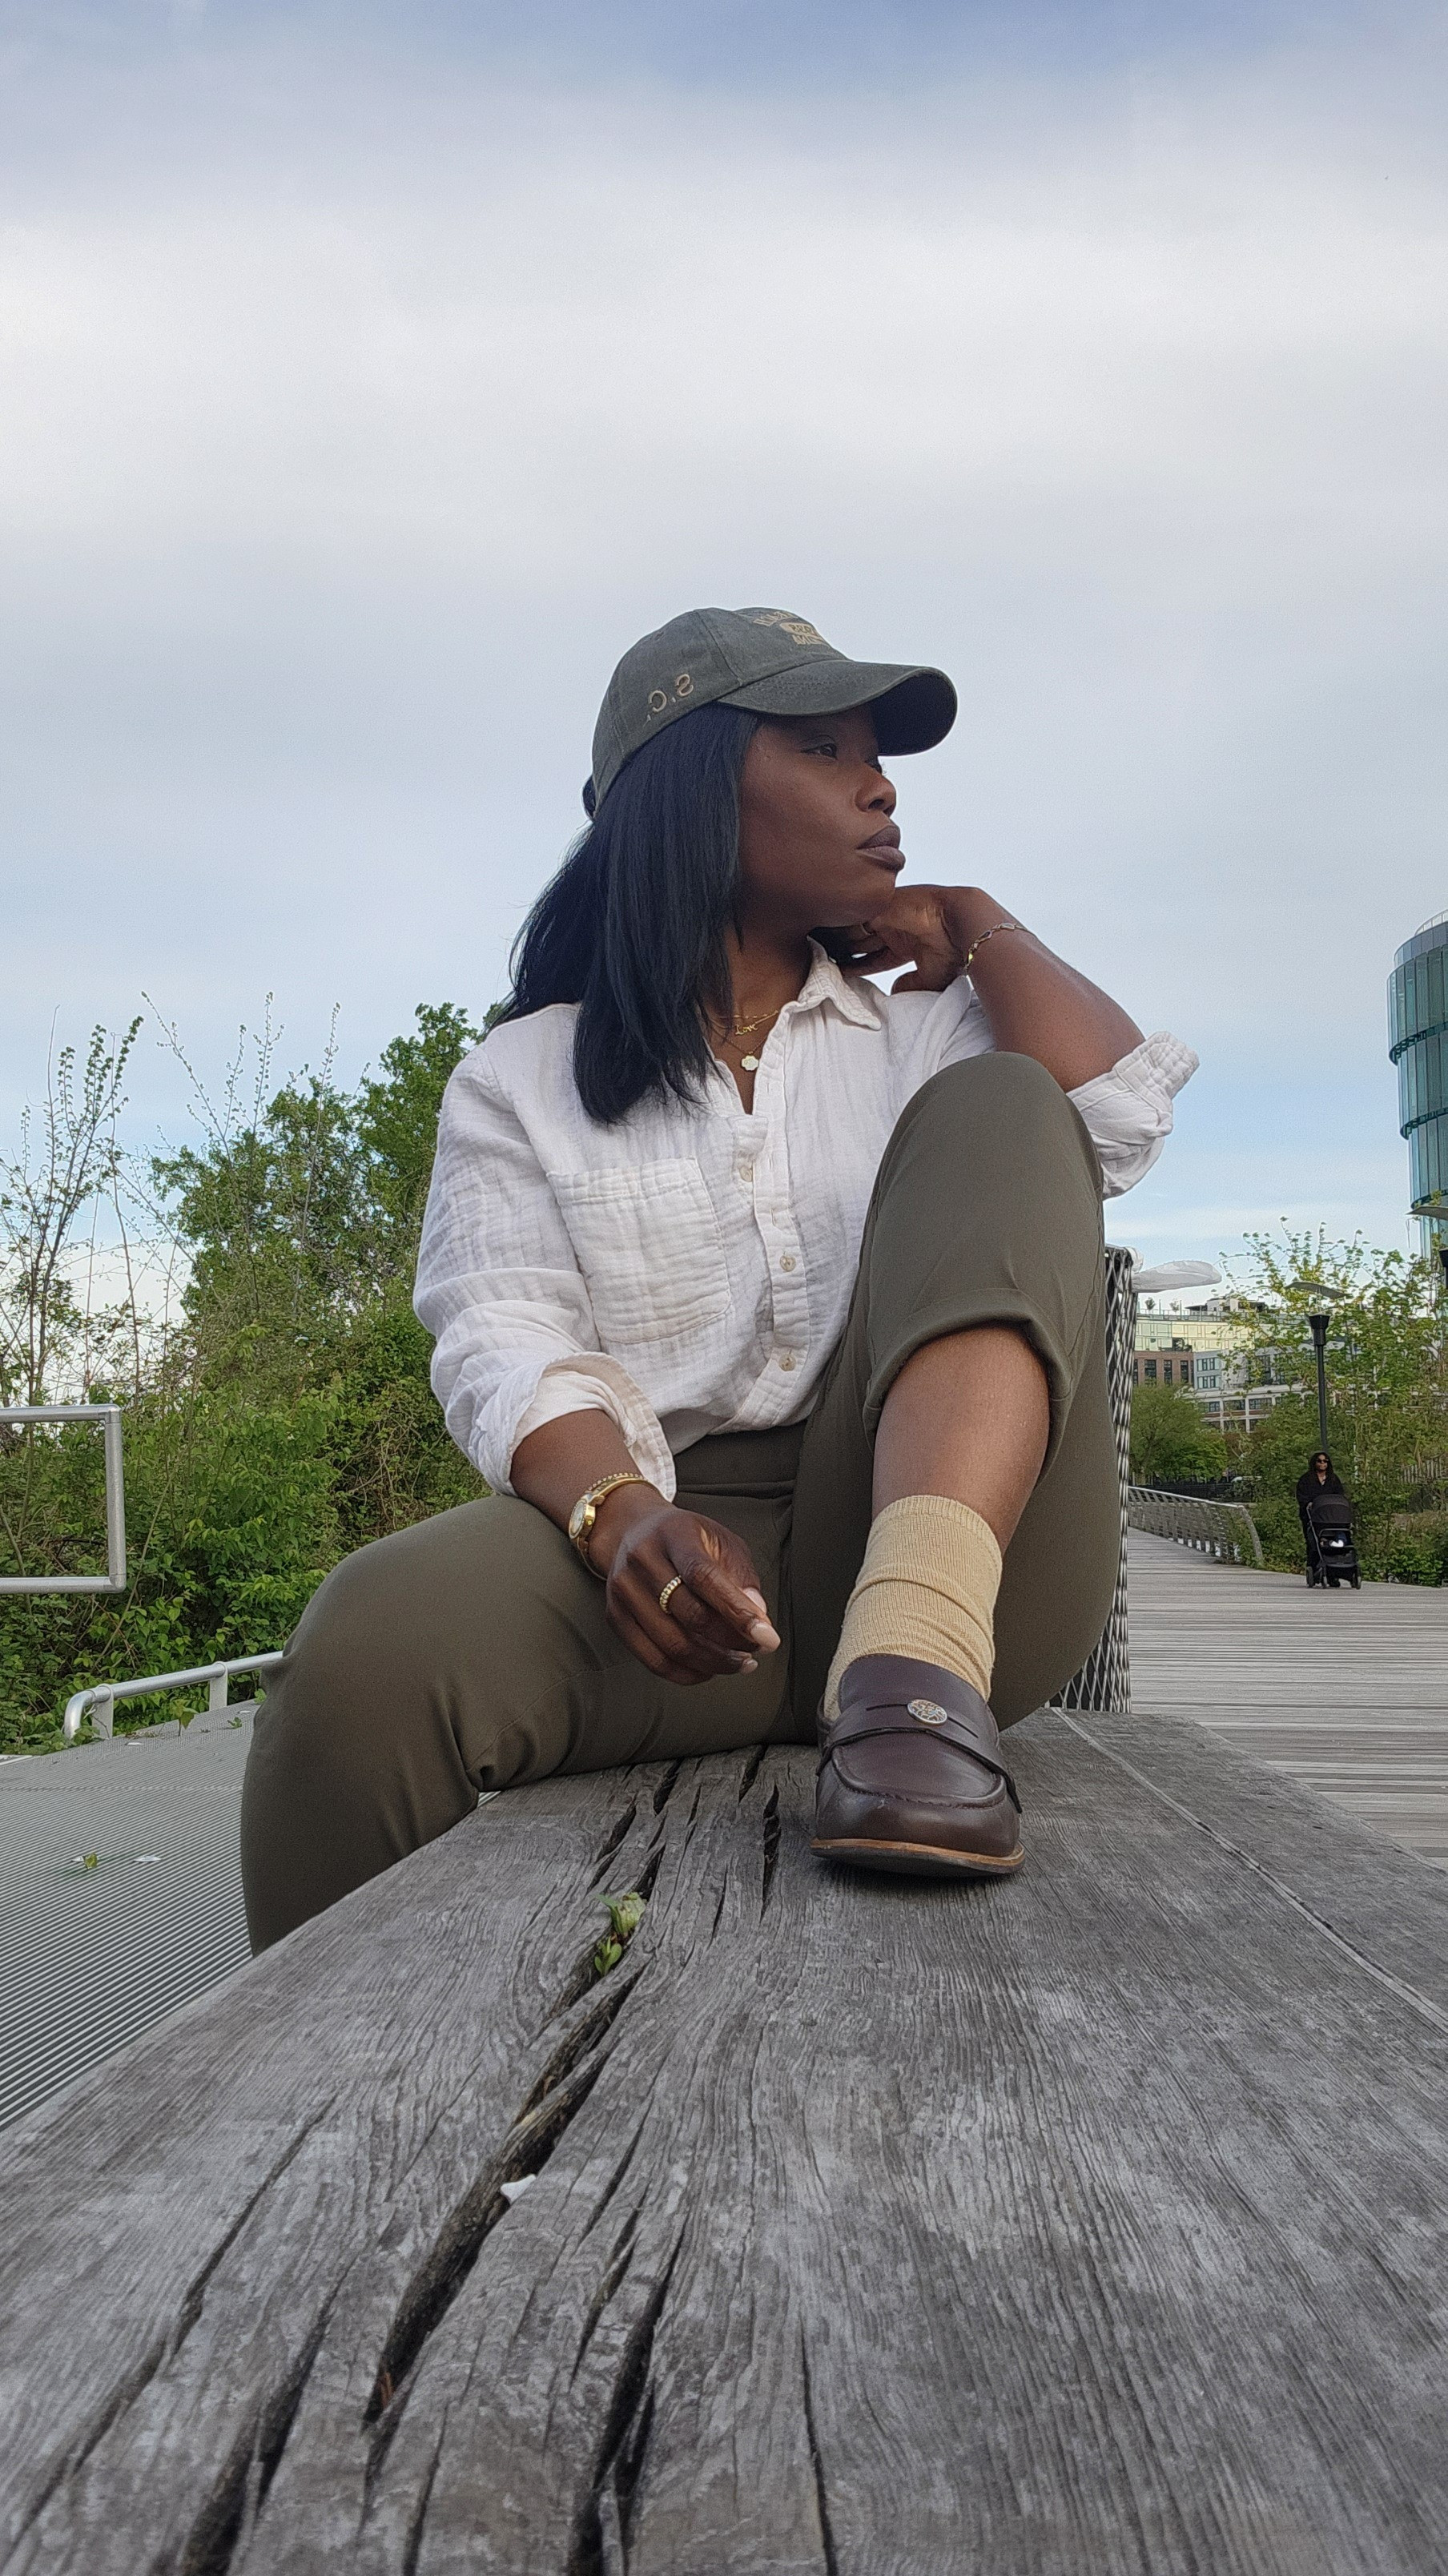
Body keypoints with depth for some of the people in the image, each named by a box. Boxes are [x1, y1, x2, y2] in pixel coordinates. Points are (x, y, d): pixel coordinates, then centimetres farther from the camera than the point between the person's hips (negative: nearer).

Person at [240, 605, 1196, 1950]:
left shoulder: (922, 1031, 21)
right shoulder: (524, 1081, 13)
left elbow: (1118, 1118, 1)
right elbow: (508, 1347, -2)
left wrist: (975, 927, 13)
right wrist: (622, 1518, -23)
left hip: (954, 1534, 2)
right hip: (673, 1552, -1)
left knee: (993, 1111, -17)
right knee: (375, 1638, -32)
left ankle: (913, 1672, -36)